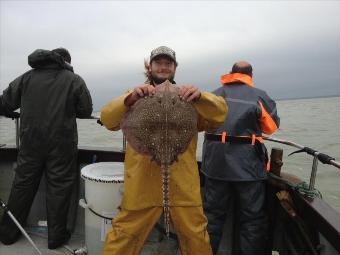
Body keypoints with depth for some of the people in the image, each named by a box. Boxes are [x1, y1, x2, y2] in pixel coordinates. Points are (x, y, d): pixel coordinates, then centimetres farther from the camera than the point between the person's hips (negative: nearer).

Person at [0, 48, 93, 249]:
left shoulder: (28, 77, 7)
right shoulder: (75, 80, -2)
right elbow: (86, 111, -1)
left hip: (31, 141, 4)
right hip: (61, 144, -3)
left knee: (23, 184, 17)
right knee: (59, 187, 7)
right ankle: (56, 236, 18)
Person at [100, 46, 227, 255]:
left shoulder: (188, 98, 10)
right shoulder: (136, 97, 9)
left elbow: (220, 114, -4)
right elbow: (108, 119, -6)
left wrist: (199, 97, -23)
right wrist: (130, 99, -25)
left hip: (182, 184, 1)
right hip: (142, 182, -1)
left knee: (196, 235, 15)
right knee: (125, 234, 9)